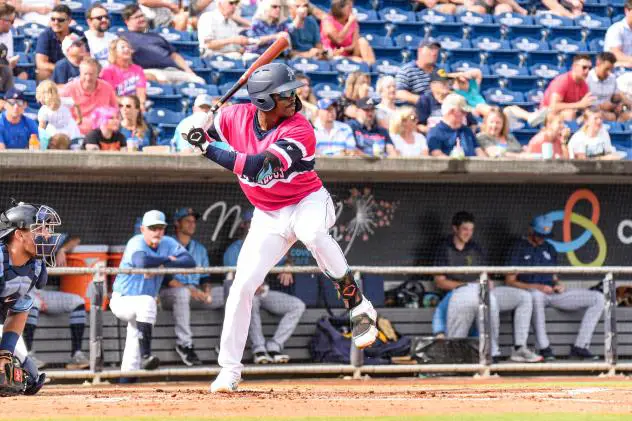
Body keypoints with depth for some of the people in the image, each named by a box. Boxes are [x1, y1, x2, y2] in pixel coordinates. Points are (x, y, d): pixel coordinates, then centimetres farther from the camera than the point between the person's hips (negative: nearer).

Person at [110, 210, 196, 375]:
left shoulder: (168, 243, -2)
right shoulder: (136, 243, -19)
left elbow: (190, 261, -14)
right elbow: (142, 262, -41)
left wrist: (161, 266, -26)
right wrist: (167, 259, -25)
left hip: (141, 305, 7)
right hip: (122, 300, -7)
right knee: (147, 301, -33)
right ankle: (145, 355, -36)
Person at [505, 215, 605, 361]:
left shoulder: (549, 249, 23)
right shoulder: (519, 248, 4)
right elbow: (510, 281, -2)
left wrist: (558, 284, 1)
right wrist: (537, 287, -15)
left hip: (552, 293, 6)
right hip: (530, 292, -6)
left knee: (598, 298, -9)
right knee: (536, 295, -46)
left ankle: (579, 347, -16)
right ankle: (544, 349, -40)